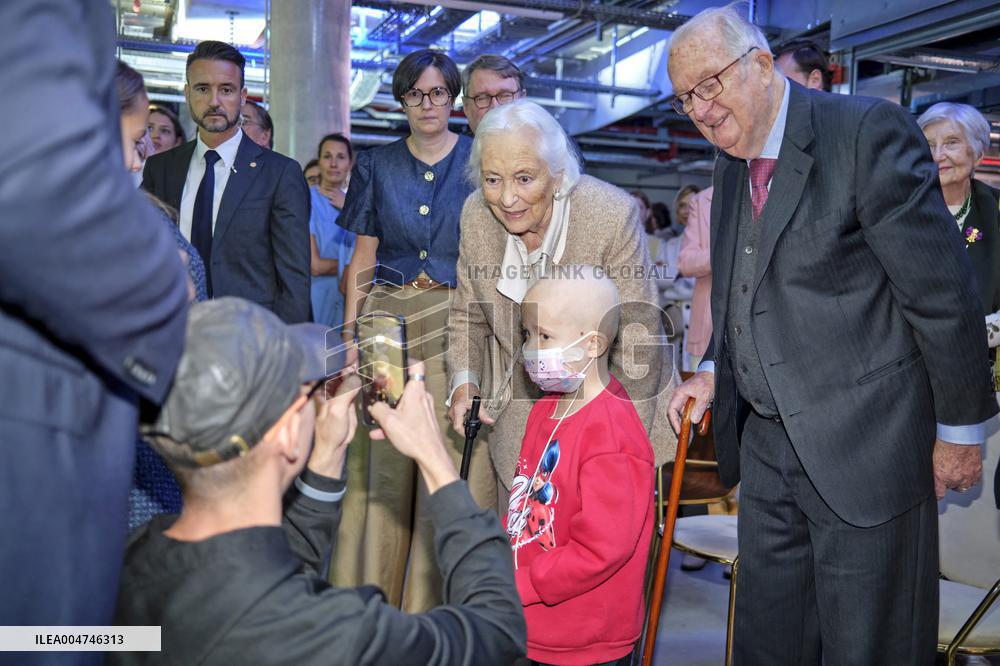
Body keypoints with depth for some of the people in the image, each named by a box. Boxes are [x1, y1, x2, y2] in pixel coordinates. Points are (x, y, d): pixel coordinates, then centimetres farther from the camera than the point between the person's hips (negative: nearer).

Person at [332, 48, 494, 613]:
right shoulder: (377, 165, 10)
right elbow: (363, 259, 9)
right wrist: (351, 335, 1)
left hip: (459, 323, -2)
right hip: (389, 318, 2)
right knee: (381, 463, 3)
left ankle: (437, 601, 14)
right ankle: (374, 590, 18)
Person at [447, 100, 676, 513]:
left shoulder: (613, 216, -24)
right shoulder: (476, 215, -9)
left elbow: (637, 343, -20)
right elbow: (468, 315, 5)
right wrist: (464, 383, -12)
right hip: (519, 417, 4)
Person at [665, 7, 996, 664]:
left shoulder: (869, 130, -14)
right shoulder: (732, 167, 10)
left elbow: (943, 293, -14)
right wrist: (715, 371, 9)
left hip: (862, 444, -7)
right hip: (766, 443, 7)